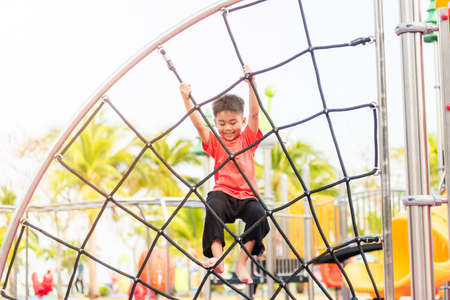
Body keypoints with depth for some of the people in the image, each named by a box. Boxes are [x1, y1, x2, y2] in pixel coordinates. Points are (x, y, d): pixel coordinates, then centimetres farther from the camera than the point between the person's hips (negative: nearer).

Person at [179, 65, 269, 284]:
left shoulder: (248, 139, 10)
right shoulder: (215, 142, 12)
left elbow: (254, 114, -3)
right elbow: (198, 123, -2)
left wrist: (251, 84, -14)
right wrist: (186, 99, -16)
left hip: (246, 194, 0)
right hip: (223, 193, 0)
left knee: (258, 214, -31)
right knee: (214, 207, -34)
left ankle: (241, 264, -23)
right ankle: (217, 257, -39)